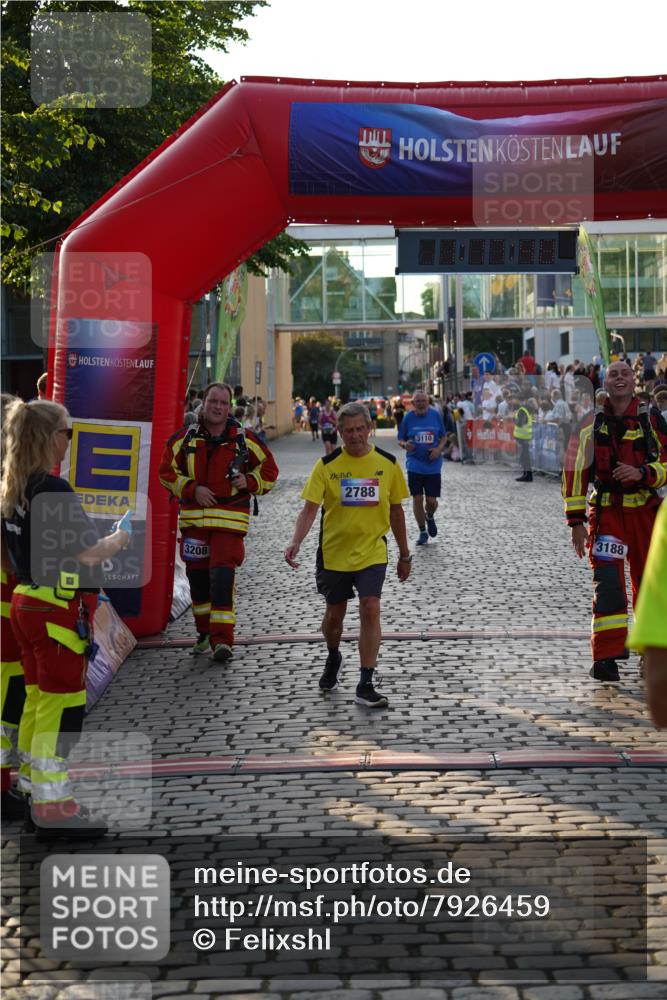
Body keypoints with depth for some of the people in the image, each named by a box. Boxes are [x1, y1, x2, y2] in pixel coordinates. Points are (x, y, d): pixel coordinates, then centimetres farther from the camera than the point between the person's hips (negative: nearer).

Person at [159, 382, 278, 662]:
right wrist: (192, 489, -8)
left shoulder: (244, 440, 1)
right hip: (193, 518, 3)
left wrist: (250, 482, -8)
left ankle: (222, 639, -13)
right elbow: (167, 471, 7)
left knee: (222, 576, -14)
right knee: (197, 577, 10)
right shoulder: (184, 439, 4)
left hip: (230, 519, -3)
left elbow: (269, 470, 11)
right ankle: (205, 633, 27)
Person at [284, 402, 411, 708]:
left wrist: (404, 554, 12)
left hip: (372, 552, 0)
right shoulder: (327, 465, -7)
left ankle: (365, 685, -7)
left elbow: (396, 511, 8)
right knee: (334, 614, 13)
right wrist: (296, 542, -28)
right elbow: (310, 508, -12)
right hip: (333, 552, 0)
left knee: (370, 610, -14)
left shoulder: (387, 463, -1)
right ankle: (333, 660, 45)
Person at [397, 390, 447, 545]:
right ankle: (423, 532, 16)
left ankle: (430, 517, 34)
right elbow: (400, 440, 4)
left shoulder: (435, 415, -1)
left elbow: (444, 437, 8)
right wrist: (405, 445, -19)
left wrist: (439, 449, -11)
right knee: (417, 499, 0)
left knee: (432, 501, -1)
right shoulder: (408, 417, -2)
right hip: (415, 465, 0)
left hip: (433, 466, 0)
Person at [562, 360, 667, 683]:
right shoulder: (591, 425, 0)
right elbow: (574, 472, -1)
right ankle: (605, 658, -11)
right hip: (606, 513, -2)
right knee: (608, 583, -13)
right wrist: (576, 521, -6)